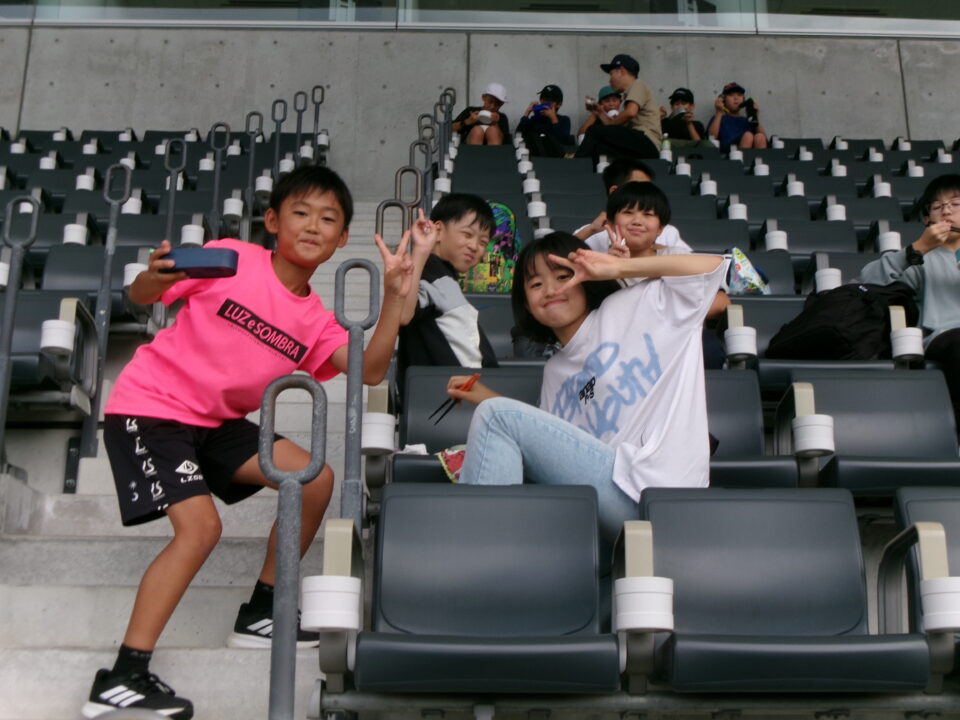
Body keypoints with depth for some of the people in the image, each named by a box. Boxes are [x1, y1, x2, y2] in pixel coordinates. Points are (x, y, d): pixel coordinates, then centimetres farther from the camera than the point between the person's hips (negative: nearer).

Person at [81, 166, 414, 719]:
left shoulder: (314, 319, 3)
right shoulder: (232, 259, -13)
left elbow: (370, 370, -11)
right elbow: (142, 296, -13)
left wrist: (395, 298, -22)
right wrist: (155, 278, -37)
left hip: (218, 421, 7)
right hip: (150, 405, -7)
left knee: (316, 479, -2)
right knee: (201, 526, -22)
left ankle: (261, 615, 12)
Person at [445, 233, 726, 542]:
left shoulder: (628, 309, 5)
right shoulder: (555, 370, 23)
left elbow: (712, 266, -4)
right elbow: (551, 449, 21)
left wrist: (620, 267, -6)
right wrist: (488, 400, 16)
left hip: (649, 497, -7)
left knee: (496, 415, -12)